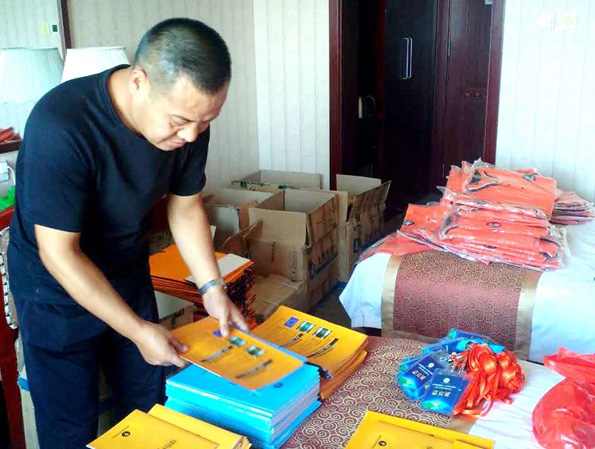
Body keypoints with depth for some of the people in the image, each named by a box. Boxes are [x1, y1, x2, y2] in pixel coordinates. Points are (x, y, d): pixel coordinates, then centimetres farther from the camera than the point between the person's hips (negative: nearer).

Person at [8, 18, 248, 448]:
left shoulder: (188, 121, -16)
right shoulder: (60, 126, -34)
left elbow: (185, 206, -1)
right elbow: (59, 253, -28)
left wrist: (212, 288, -8)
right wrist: (137, 330, -25)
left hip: (129, 275, 5)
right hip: (57, 288, -5)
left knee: (150, 408, 16)